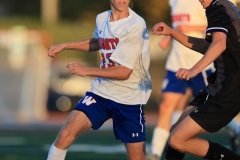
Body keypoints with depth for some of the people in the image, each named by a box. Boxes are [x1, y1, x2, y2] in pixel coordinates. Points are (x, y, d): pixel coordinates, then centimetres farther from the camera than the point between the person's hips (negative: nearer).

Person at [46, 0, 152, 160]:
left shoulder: (136, 25, -18)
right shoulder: (102, 19, 2)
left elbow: (124, 72, -20)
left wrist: (86, 71, -19)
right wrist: (64, 46, 22)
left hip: (129, 99, -5)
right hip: (101, 92, 5)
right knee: (65, 134, -12)